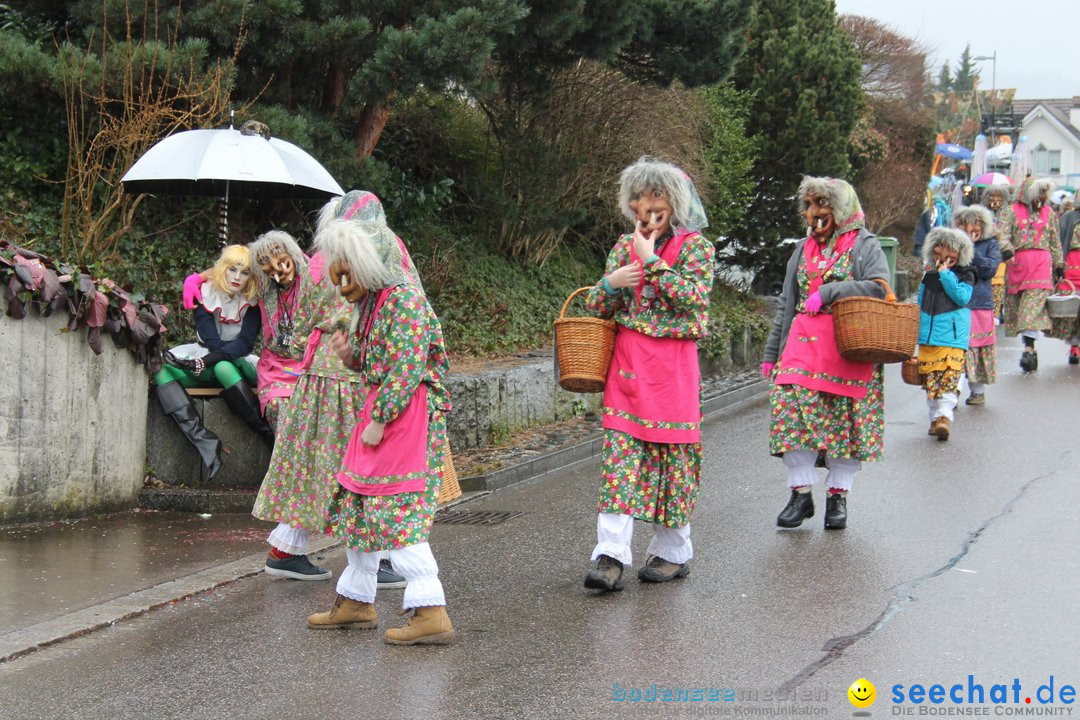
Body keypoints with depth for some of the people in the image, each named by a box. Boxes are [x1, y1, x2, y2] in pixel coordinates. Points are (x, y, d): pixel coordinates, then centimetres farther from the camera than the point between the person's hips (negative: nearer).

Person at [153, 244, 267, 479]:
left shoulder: (252, 299, -6)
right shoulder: (205, 292, -5)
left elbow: (246, 343, -17)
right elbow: (211, 340, -11)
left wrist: (206, 361, -28)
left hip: (238, 364, -2)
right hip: (207, 361, 2)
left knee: (224, 368, -38)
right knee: (161, 371, -25)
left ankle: (270, 435, -35)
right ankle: (205, 442, -42)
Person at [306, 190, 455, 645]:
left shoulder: (403, 299, -17)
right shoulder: (371, 301, 14)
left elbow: (406, 368, -22)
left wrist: (379, 420, -20)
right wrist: (349, 354, 2)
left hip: (406, 413, -11)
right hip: (378, 410, 11)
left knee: (397, 511, -15)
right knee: (358, 504, 17)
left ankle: (431, 612, -16)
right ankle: (357, 601, 30)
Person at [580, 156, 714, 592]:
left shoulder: (695, 246, 0)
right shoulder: (624, 245, 12)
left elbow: (695, 297, -17)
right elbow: (596, 307, 15)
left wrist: (652, 262, -15)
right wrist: (611, 284, -7)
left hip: (672, 367, -3)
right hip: (627, 363, 3)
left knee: (671, 451, 3)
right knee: (620, 452, -6)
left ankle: (673, 551, 17)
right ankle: (611, 555, -11)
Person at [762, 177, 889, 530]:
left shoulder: (864, 245, 3)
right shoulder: (804, 249, 20)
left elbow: (879, 288, -13)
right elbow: (786, 302, 21)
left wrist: (828, 292, -16)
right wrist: (772, 351, 17)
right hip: (803, 343, 4)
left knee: (844, 420, -1)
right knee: (793, 414, -9)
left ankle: (838, 495, 9)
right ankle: (801, 493, -1)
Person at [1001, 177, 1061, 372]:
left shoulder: (1047, 212, 15)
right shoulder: (1014, 210, 7)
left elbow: (1054, 241, 21)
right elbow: (1004, 234, -3)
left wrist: (1059, 264, 19)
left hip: (1041, 262, 0)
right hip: (1018, 261, 0)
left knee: (1034, 305, -14)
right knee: (1016, 304, 2)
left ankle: (1029, 348, -22)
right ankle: (1028, 346, 10)